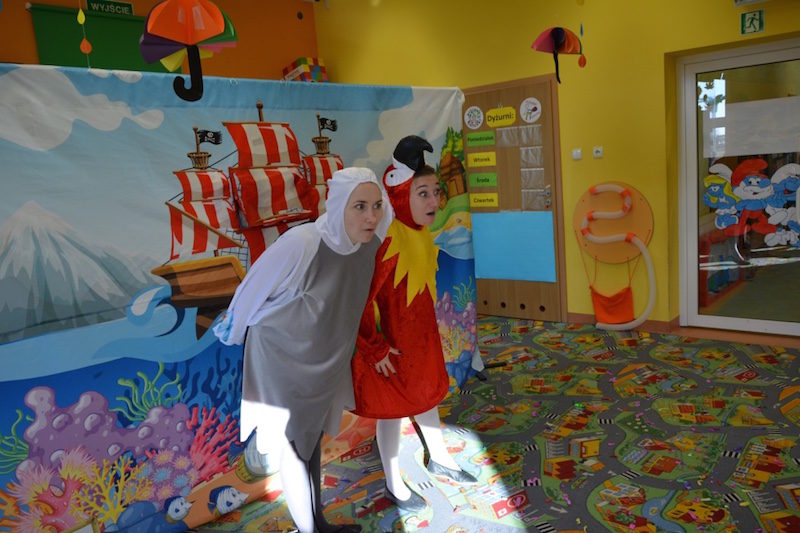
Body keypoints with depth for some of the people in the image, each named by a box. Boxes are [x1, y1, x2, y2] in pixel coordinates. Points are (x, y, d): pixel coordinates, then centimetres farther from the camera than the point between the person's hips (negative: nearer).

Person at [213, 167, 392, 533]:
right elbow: (252, 291, -16)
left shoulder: (368, 242, -15)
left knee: (312, 441, 24)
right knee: (294, 451, 8)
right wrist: (236, 333, 1)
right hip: (283, 363, -6)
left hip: (325, 362, 6)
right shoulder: (300, 245, -33)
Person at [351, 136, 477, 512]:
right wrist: (374, 349, -21)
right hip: (393, 345, -8)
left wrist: (427, 331, 17)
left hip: (421, 336, 8)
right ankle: (394, 485, 35)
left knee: (428, 395, 25)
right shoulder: (387, 239, -31)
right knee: (392, 408, 12)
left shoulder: (419, 232, -3)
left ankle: (439, 459, 50)